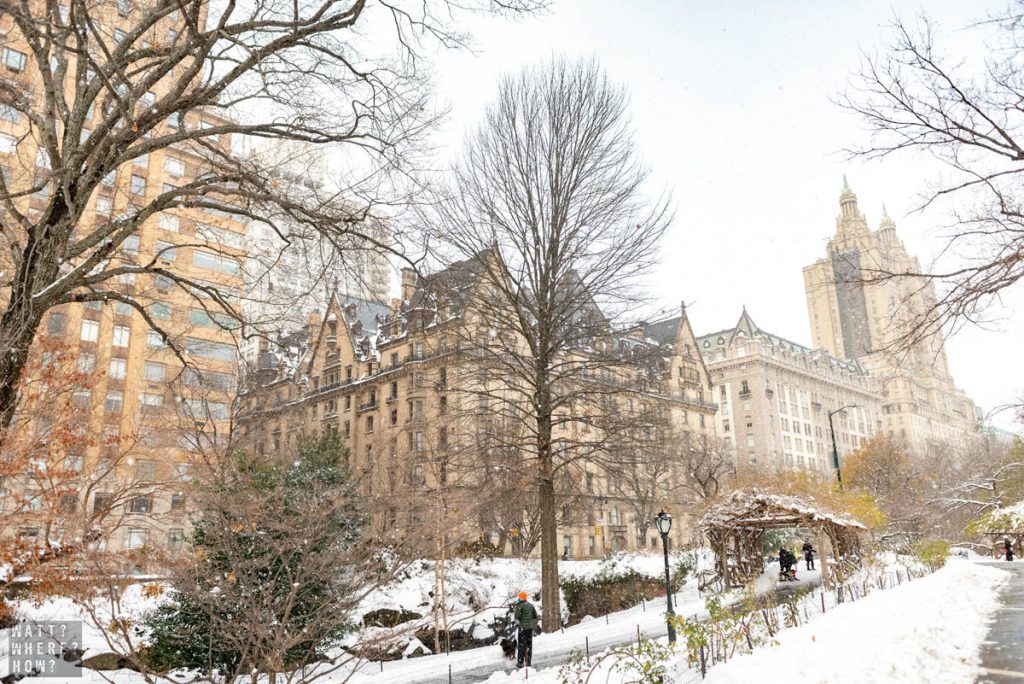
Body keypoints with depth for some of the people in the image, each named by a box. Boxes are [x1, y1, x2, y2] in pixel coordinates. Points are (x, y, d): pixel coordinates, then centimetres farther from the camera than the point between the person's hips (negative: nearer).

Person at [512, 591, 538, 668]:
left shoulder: (519, 606, -10)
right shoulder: (531, 605, 11)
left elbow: (517, 616, -18)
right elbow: (535, 616, 14)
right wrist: (534, 624, 18)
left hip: (523, 627, -6)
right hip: (530, 627, 6)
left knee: (521, 645, -1)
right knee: (529, 644, 11)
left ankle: (520, 662, -1)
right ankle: (529, 662, 15)